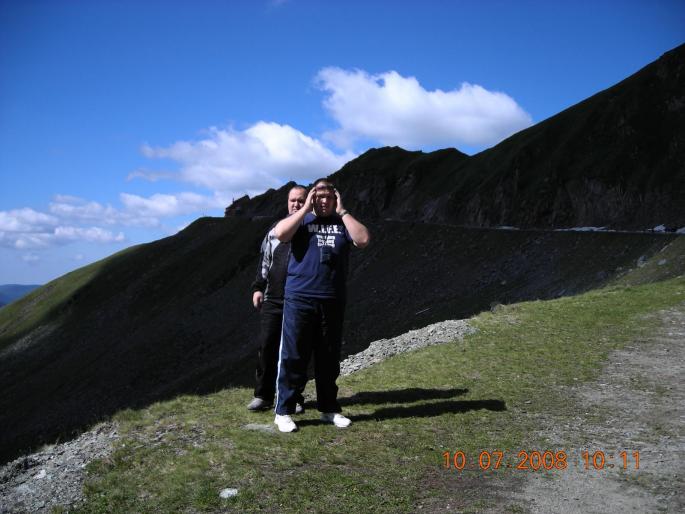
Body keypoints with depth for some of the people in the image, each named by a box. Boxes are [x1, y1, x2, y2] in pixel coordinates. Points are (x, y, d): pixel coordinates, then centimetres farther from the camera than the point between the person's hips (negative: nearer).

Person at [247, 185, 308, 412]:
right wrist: (258, 288, 9)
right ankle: (263, 395, 12)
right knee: (267, 346, 1)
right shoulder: (275, 231, 13)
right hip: (272, 300, 3)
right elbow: (264, 262, 17)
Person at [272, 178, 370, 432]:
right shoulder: (301, 219, 6)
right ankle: (283, 411, 6)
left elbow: (363, 240, -7)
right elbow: (279, 233, -14)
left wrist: (342, 211, -4)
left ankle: (329, 408, 23)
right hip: (299, 299, -2)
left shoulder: (342, 222, 10)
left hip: (333, 301, 3)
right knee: (293, 356, -2)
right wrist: (306, 209, -8)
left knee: (329, 357, 11)